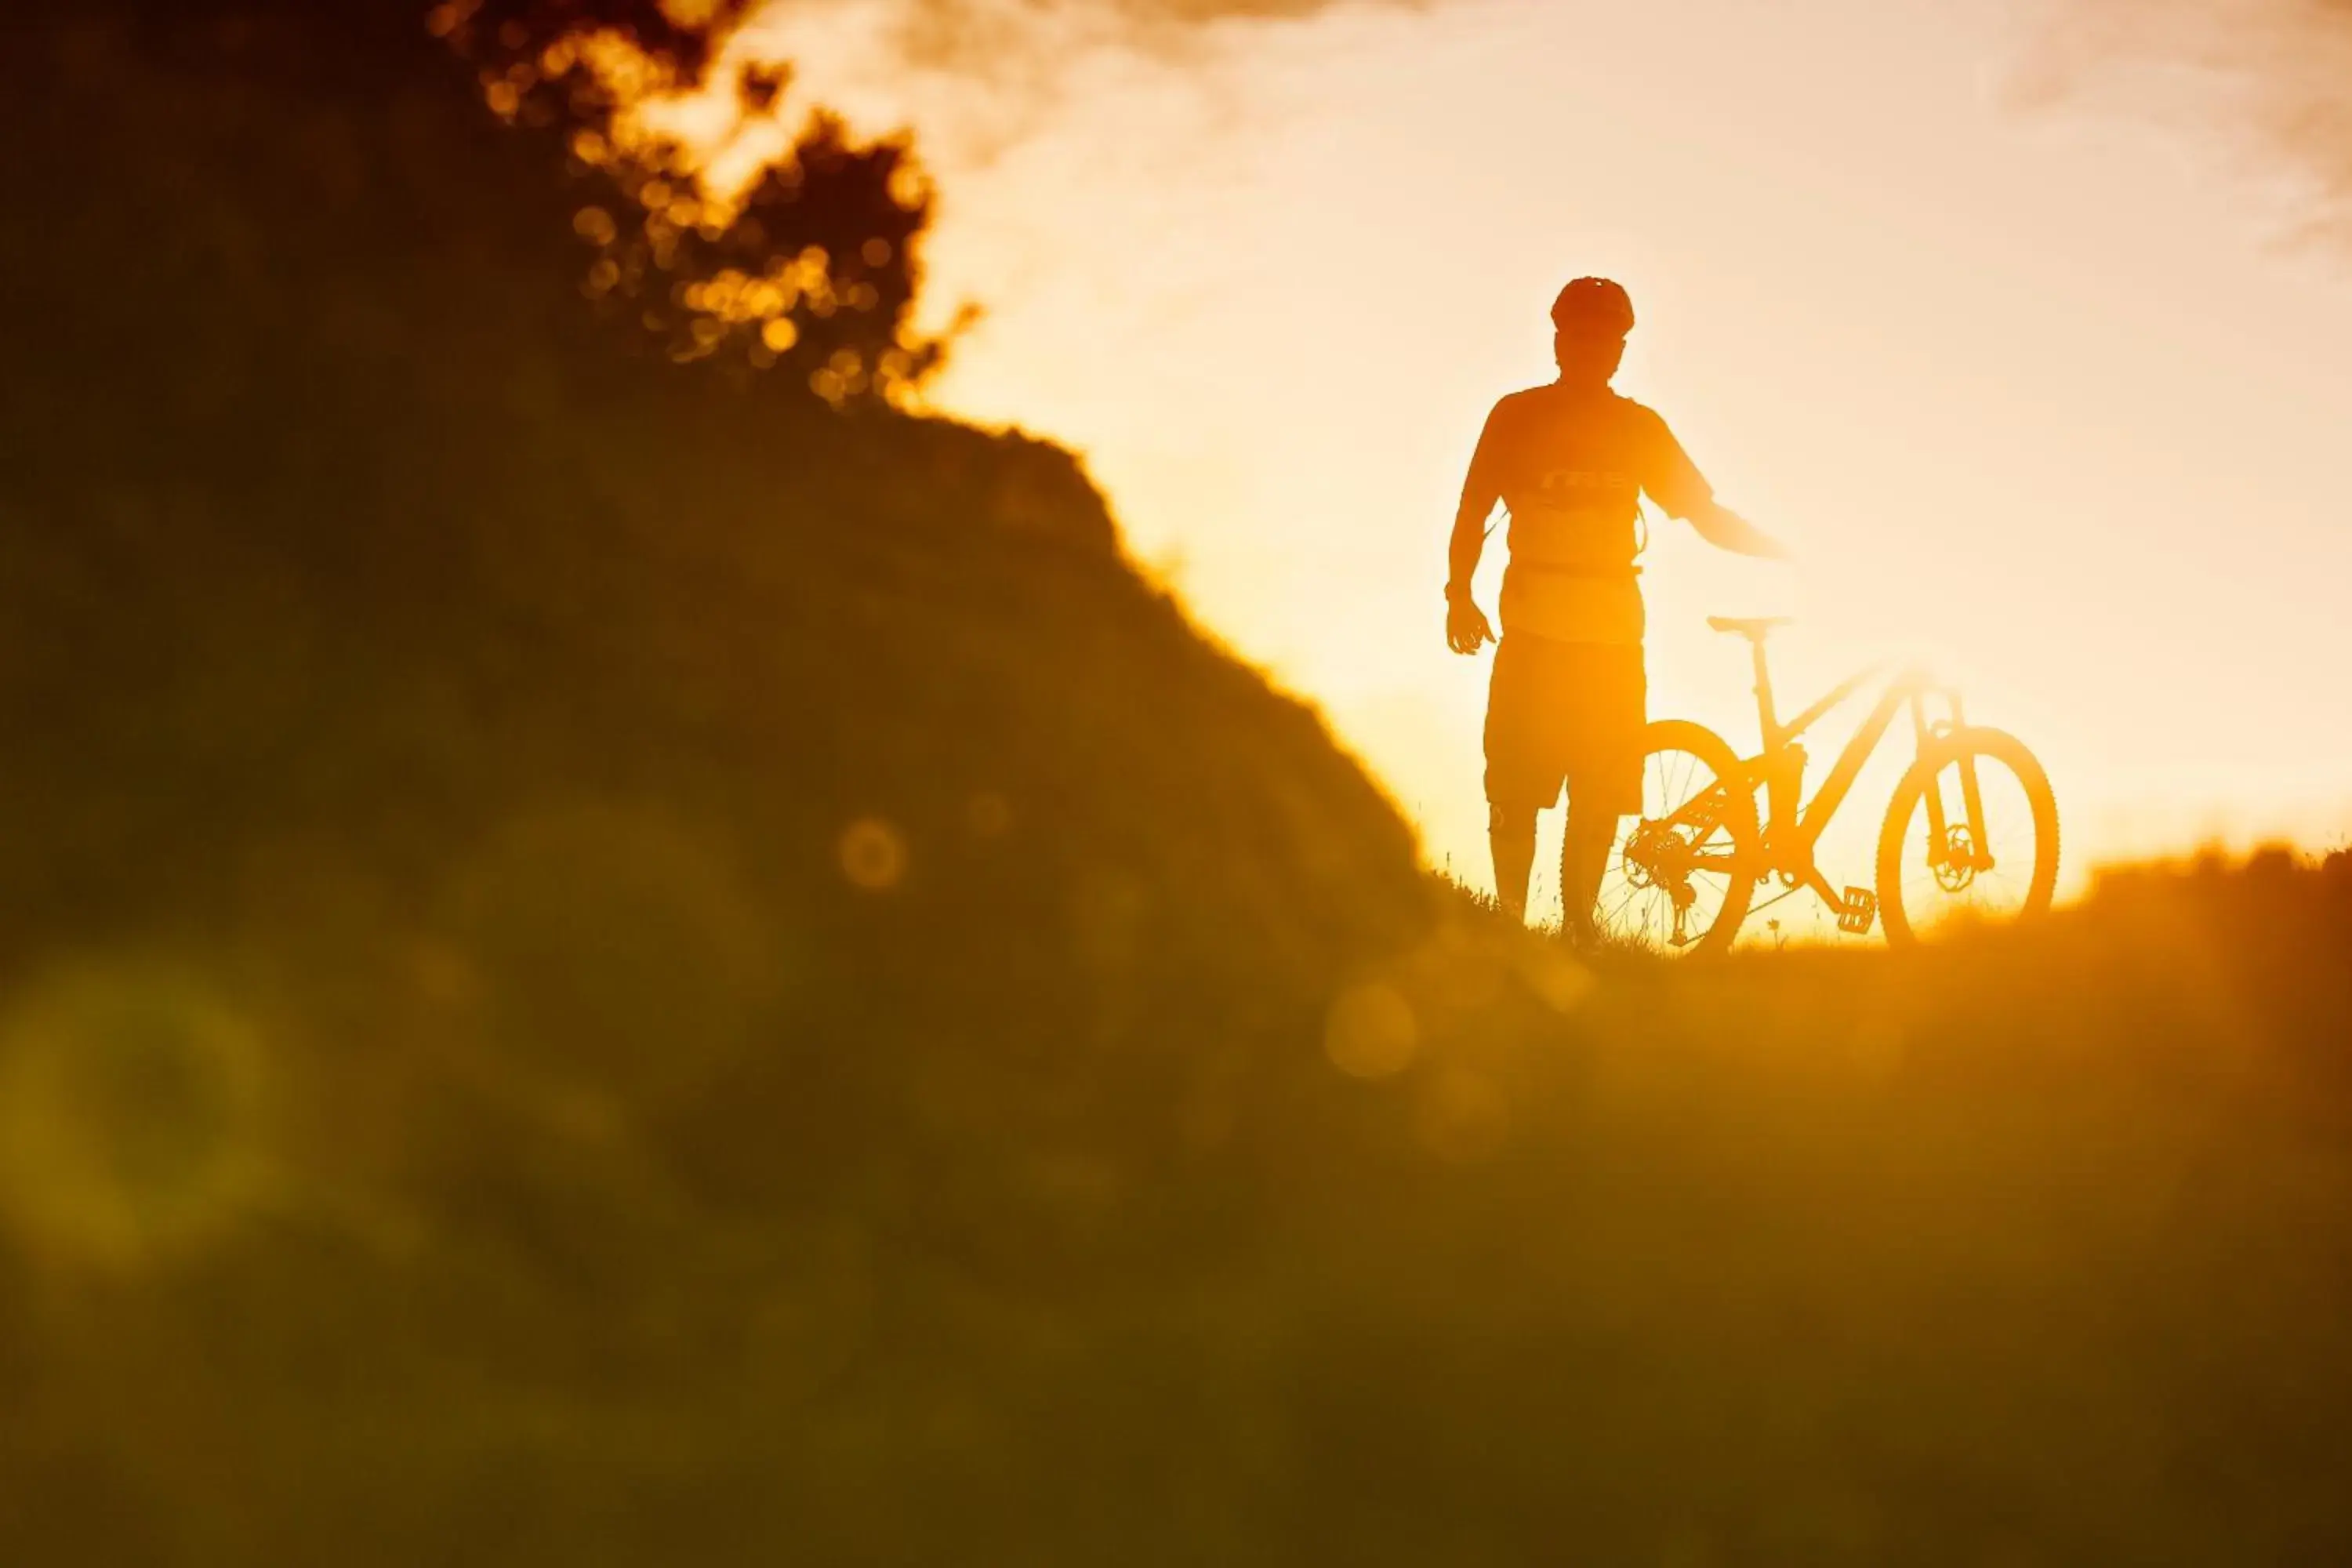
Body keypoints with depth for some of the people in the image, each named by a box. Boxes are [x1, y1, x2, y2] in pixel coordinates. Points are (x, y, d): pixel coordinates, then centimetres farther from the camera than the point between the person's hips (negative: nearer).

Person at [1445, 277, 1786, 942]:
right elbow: (1474, 512, 2)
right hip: (1535, 630, -2)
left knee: (1601, 797, 0)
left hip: (1613, 632, 2)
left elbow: (1705, 513, 7)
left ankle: (1577, 928, 8)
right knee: (1516, 790, -6)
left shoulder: (1640, 428, 9)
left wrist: (1786, 553, -8)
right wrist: (1459, 594, -11)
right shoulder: (1518, 416, 4)